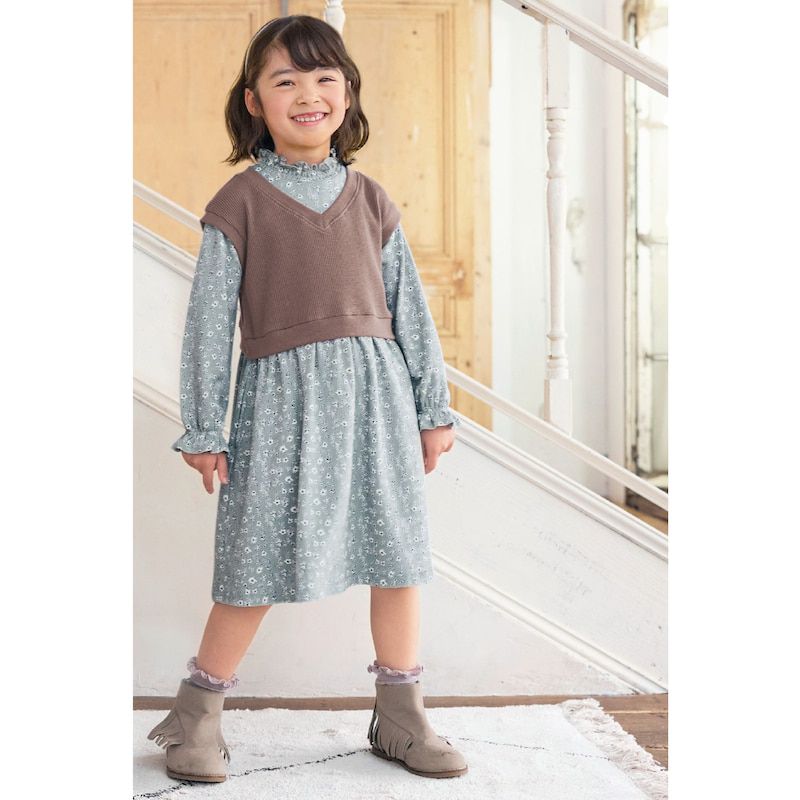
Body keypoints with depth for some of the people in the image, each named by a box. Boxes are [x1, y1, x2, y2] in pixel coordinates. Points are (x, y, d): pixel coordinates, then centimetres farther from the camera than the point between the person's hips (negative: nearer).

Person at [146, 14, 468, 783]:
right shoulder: (239, 201, 0)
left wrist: (434, 407, 10)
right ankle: (197, 713, 19)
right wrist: (203, 429, -4)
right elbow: (210, 318, -2)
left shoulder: (370, 200, 10)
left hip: (376, 389, 4)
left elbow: (409, 308, 12)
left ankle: (400, 716, 23)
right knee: (259, 563, 0)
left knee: (397, 548, 7)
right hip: (280, 394, -4)